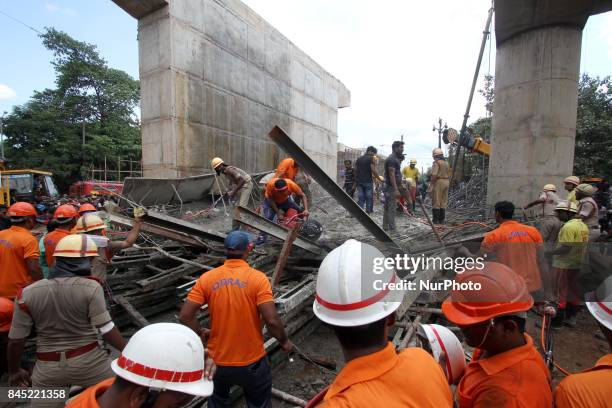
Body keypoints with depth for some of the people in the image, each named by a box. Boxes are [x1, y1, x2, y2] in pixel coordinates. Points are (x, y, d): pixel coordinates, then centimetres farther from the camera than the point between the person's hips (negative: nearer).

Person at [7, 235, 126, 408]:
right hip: (89, 360, -3)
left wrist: (14, 370, 18)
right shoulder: (91, 288, -17)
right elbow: (106, 329, -16)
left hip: (48, 367, 4)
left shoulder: (27, 293, -6)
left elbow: (16, 339, 1)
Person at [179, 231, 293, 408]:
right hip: (252, 362, -2)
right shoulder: (258, 278, -19)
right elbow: (272, 320, -23)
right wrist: (284, 342, -4)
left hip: (217, 361, 3)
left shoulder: (207, 278, -10)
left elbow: (185, 316, -10)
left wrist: (201, 333, 9)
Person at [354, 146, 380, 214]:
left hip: (359, 182, 5)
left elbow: (355, 170, 13)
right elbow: (373, 170, -15)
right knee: (369, 199, 4)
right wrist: (378, 178, -4)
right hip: (368, 181, -5)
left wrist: (356, 182, 18)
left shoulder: (358, 159, 13)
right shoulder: (371, 158, -5)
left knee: (360, 199, 5)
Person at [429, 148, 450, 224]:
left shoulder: (436, 162, -11)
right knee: (443, 202, 11)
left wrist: (431, 184, -17)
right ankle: (442, 220, 15)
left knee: (436, 202, -3)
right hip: (446, 182, 8)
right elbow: (448, 174, 15)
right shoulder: (447, 162, 15)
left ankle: (436, 220, -2)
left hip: (438, 182, -8)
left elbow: (434, 175, -20)